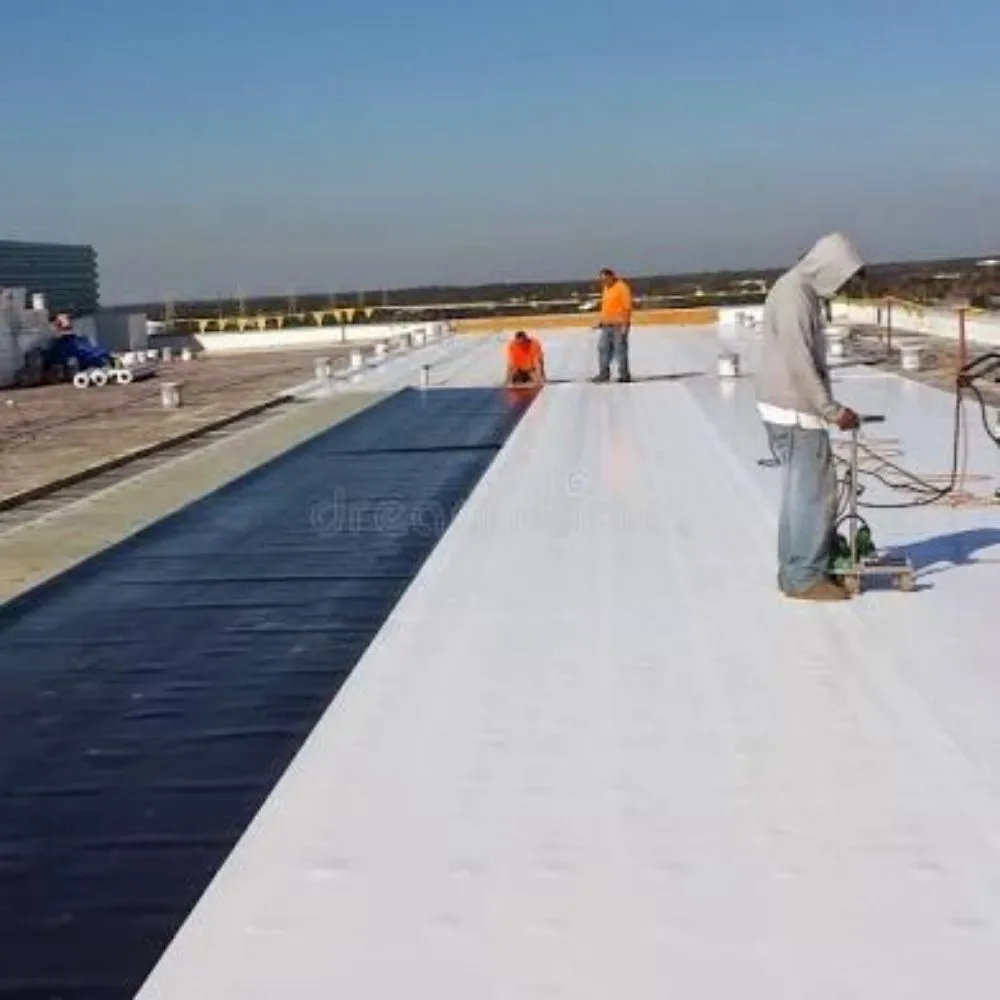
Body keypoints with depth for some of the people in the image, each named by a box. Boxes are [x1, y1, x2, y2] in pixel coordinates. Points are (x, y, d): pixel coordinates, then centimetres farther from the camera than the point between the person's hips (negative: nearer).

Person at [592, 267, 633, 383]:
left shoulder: (622, 287, -11)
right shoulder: (606, 288, 15)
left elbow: (627, 307, -14)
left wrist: (625, 324, -18)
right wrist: (602, 321, 18)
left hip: (619, 325, -9)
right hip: (606, 325, 9)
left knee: (620, 350, -6)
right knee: (603, 348, 7)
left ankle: (624, 374, 1)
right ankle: (604, 374, 12)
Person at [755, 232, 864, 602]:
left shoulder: (805, 292, 14)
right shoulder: (793, 295, -18)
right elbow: (800, 366, -22)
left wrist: (827, 408, 16)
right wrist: (833, 411, -18)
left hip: (798, 409, 10)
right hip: (794, 411, -10)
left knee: (802, 491, 15)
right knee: (814, 493, -5)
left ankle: (796, 570, 23)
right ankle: (804, 577, 2)